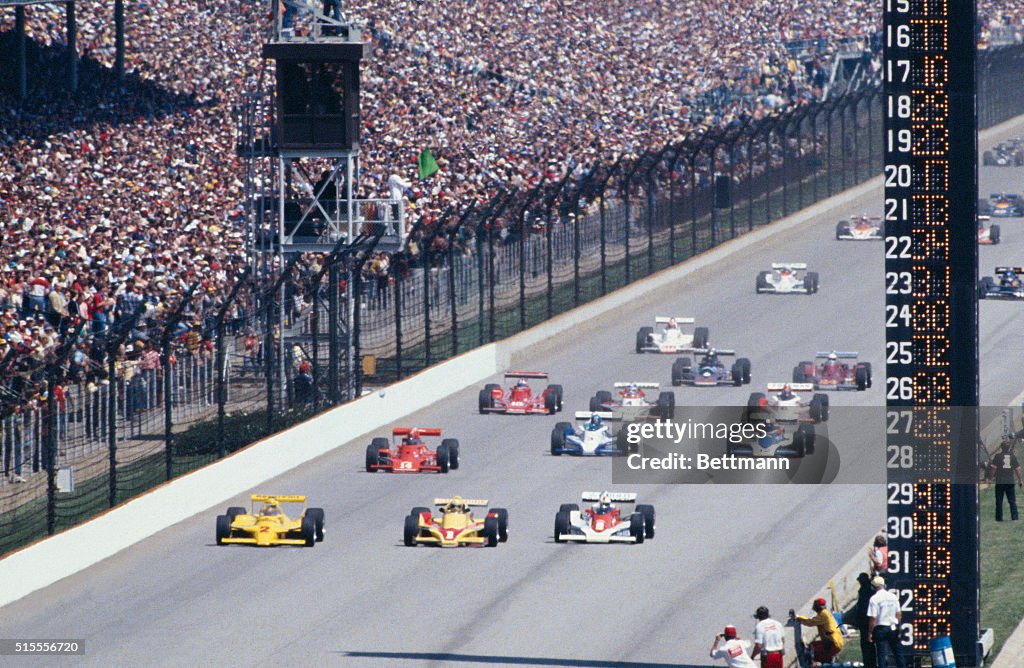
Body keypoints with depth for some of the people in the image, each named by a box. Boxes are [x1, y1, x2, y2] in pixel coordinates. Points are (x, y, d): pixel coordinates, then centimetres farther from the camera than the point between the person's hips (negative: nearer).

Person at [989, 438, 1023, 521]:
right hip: (1010, 481, 2)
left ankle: (999, 517, 6)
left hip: (1000, 482, -2)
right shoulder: (1013, 456, 1)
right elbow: (1017, 469, 2)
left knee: (999, 501, 5)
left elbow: (993, 468, -9)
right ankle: (1014, 516, 0)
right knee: (1012, 500, 7)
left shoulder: (998, 456, -6)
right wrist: (1020, 480, 12)